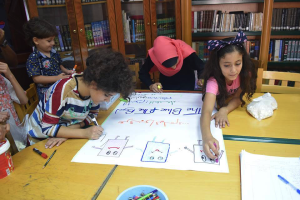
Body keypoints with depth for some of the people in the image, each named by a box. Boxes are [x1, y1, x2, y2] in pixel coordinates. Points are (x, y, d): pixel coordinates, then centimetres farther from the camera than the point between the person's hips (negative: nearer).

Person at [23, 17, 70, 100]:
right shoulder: (33, 59, -11)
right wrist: (56, 78, -21)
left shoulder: (54, 53, 9)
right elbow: (36, 78, -16)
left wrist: (66, 71, 5)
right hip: (46, 92, -6)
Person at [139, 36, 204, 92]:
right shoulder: (153, 55, -32)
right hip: (166, 85, 1)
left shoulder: (185, 51, -35)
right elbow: (142, 73, -16)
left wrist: (201, 79, -41)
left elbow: (201, 67, -21)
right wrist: (151, 85, -34)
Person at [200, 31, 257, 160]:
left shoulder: (245, 73, -26)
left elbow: (238, 97, -17)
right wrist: (207, 137, -72)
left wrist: (224, 110, -39)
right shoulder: (214, 80, -39)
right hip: (216, 106, -4)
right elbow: (206, 111, -52)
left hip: (233, 111, 4)